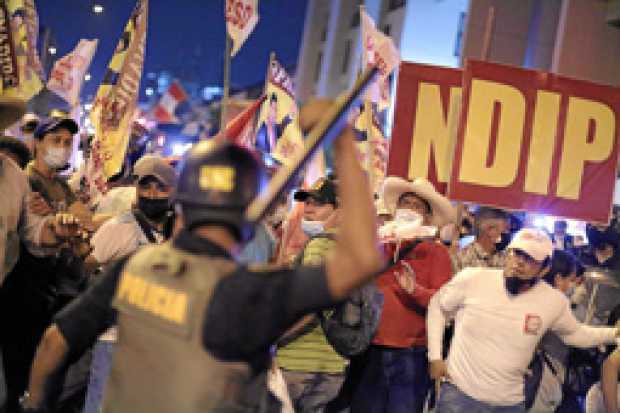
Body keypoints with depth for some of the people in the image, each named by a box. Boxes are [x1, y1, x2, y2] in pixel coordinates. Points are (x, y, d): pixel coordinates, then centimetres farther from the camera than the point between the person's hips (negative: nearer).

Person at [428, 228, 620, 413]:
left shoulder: (554, 301, -8)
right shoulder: (472, 279, -12)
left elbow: (574, 333, 13)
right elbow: (437, 306, 5)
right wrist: (435, 356, 1)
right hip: (459, 394, -2)